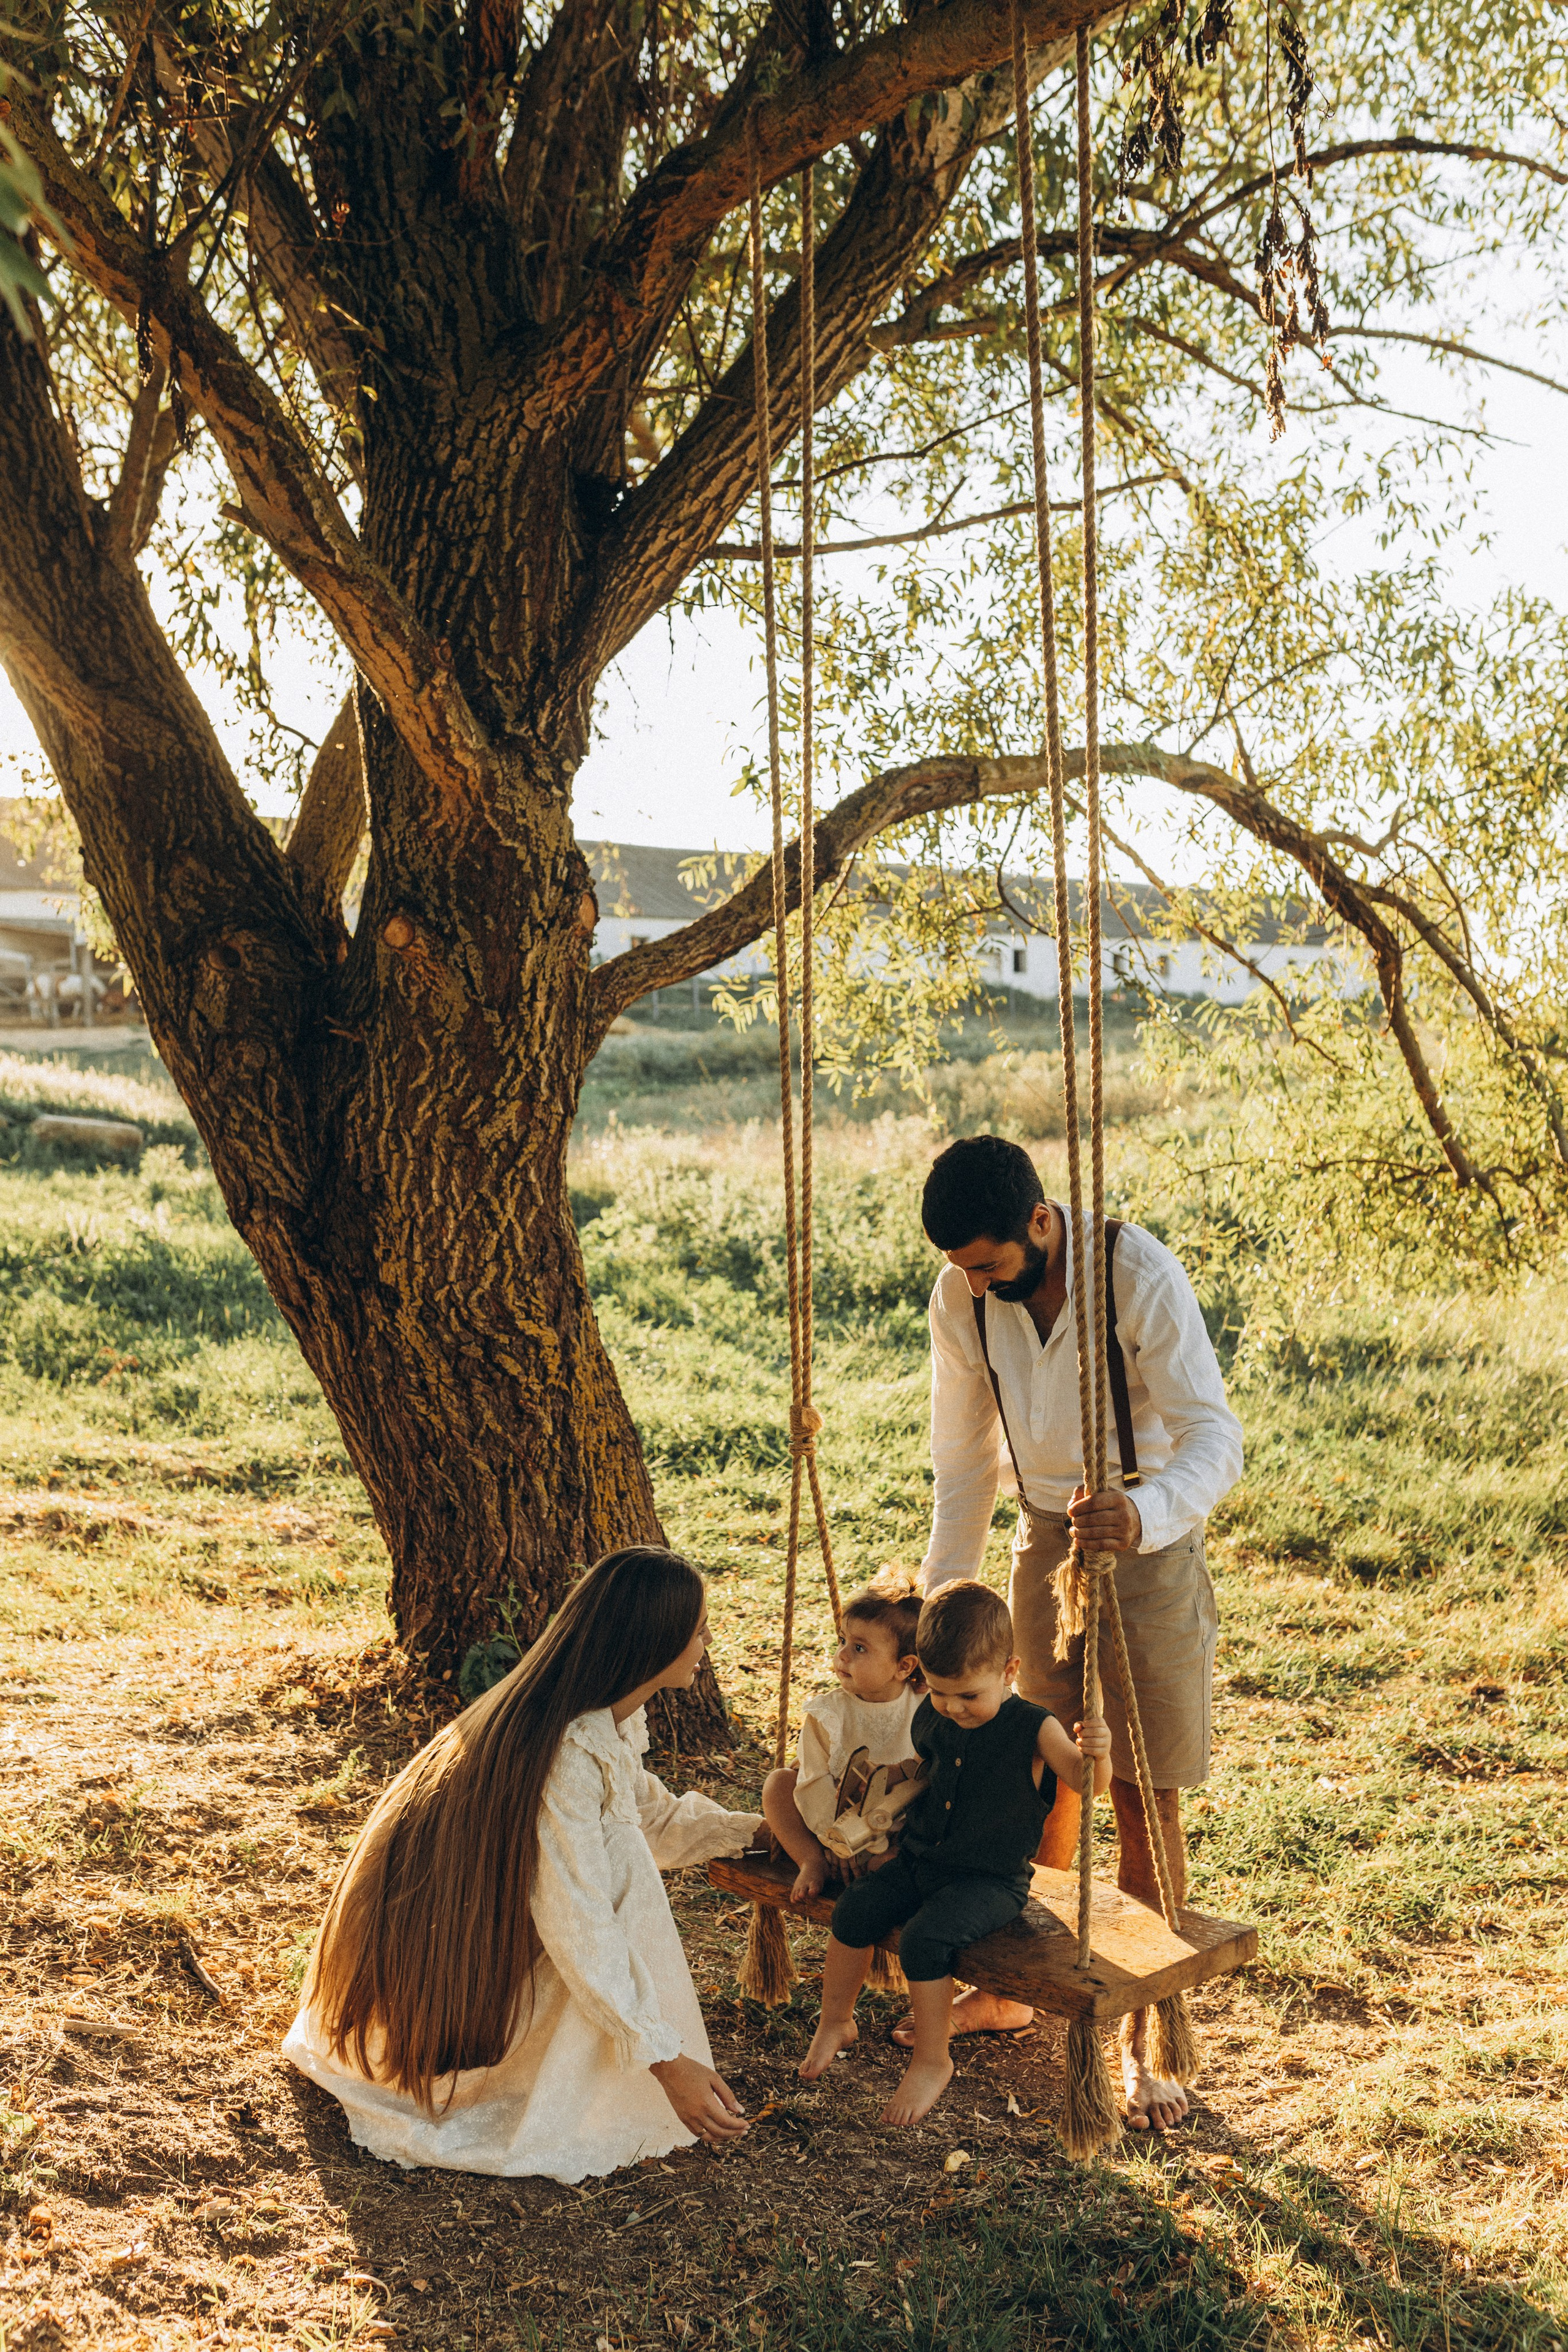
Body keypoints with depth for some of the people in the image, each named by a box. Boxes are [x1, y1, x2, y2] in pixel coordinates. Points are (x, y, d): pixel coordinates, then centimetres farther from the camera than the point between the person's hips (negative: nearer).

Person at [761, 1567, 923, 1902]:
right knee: (778, 1782, -13)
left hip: (896, 1839, -2)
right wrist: (843, 1840, -20)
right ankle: (813, 1862, -9)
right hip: (834, 1833, 2)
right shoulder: (826, 1713, -8)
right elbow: (815, 1783, -10)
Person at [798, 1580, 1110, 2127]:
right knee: (856, 1908, -11)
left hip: (992, 1880, -6)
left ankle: (932, 2061, -5)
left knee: (926, 1937, -26)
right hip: (921, 1861, 6)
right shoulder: (932, 1718, 1)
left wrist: (1097, 1754, -44)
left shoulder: (1032, 1731, -15)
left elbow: (1085, 1781, -25)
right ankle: (834, 2023, 13)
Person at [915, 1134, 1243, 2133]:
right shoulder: (962, 1298, -10)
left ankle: (1140, 2040, 11)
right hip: (1047, 1536, 4)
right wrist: (943, 1595, 2)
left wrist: (1143, 1512, -50)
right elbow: (965, 1461, 2)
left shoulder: (1142, 1277, -26)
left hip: (1150, 1539, -4)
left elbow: (1214, 1435, -30)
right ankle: (1016, 1985, 32)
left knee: (1146, 1791, -1)